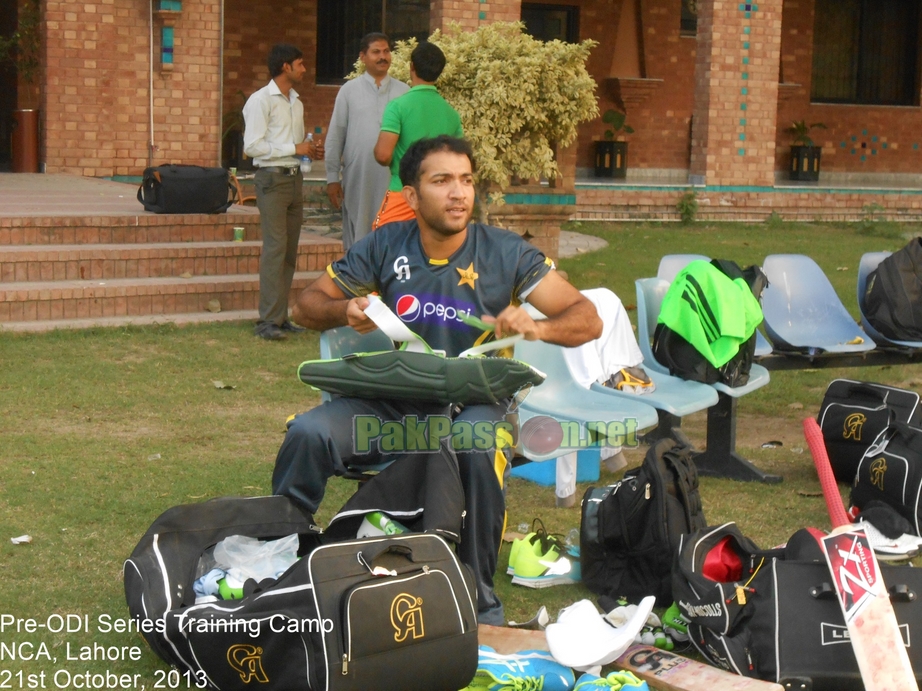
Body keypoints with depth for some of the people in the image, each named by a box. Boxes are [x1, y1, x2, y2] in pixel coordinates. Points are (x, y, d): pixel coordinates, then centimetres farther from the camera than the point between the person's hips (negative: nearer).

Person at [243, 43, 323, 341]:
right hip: (272, 179, -8)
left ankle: (281, 317, 11)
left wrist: (311, 150, 5)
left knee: (290, 250, 7)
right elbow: (252, 146, -15)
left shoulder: (296, 102, 18)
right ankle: (268, 320, -11)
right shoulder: (260, 101, -7)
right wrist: (294, 148, -16)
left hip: (294, 178, 8)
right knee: (275, 247, -12)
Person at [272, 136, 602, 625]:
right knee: (308, 433, -26)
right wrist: (346, 311, -14)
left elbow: (588, 320, -3)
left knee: (475, 449, -37)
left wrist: (536, 327, -25)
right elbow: (305, 306, 10)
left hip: (475, 402, -2)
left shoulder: (506, 254, -1)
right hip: (393, 404, 2)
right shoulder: (384, 247, 3)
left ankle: (479, 599, -18)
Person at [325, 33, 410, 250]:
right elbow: (335, 136, 5)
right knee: (357, 237, 5)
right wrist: (332, 177, 1)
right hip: (357, 177, 0)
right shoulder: (349, 91, 5)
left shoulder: (404, 92, 6)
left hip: (393, 177, 0)